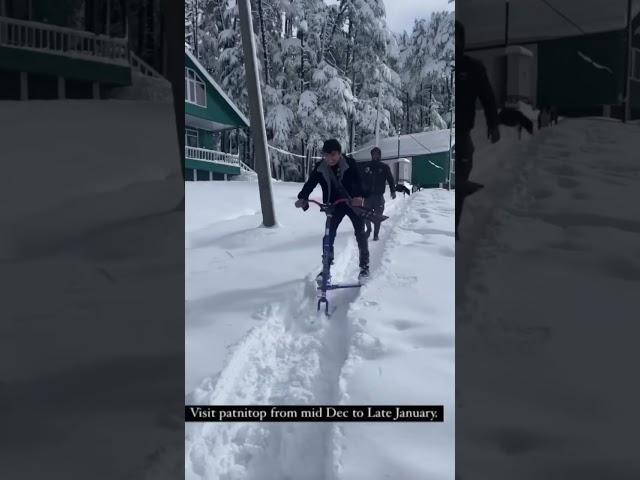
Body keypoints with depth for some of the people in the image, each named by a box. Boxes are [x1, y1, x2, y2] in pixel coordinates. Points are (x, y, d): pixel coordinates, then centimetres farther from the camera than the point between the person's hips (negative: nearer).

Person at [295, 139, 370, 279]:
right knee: (329, 235, -3)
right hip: (334, 205, 2)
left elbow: (357, 181, -32)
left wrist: (359, 196, -51)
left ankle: (364, 265, 14)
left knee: (360, 233, 0)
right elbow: (310, 183, -19)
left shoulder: (350, 163, -19)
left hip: (353, 202, -2)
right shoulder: (320, 167, -11)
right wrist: (302, 198, -38)